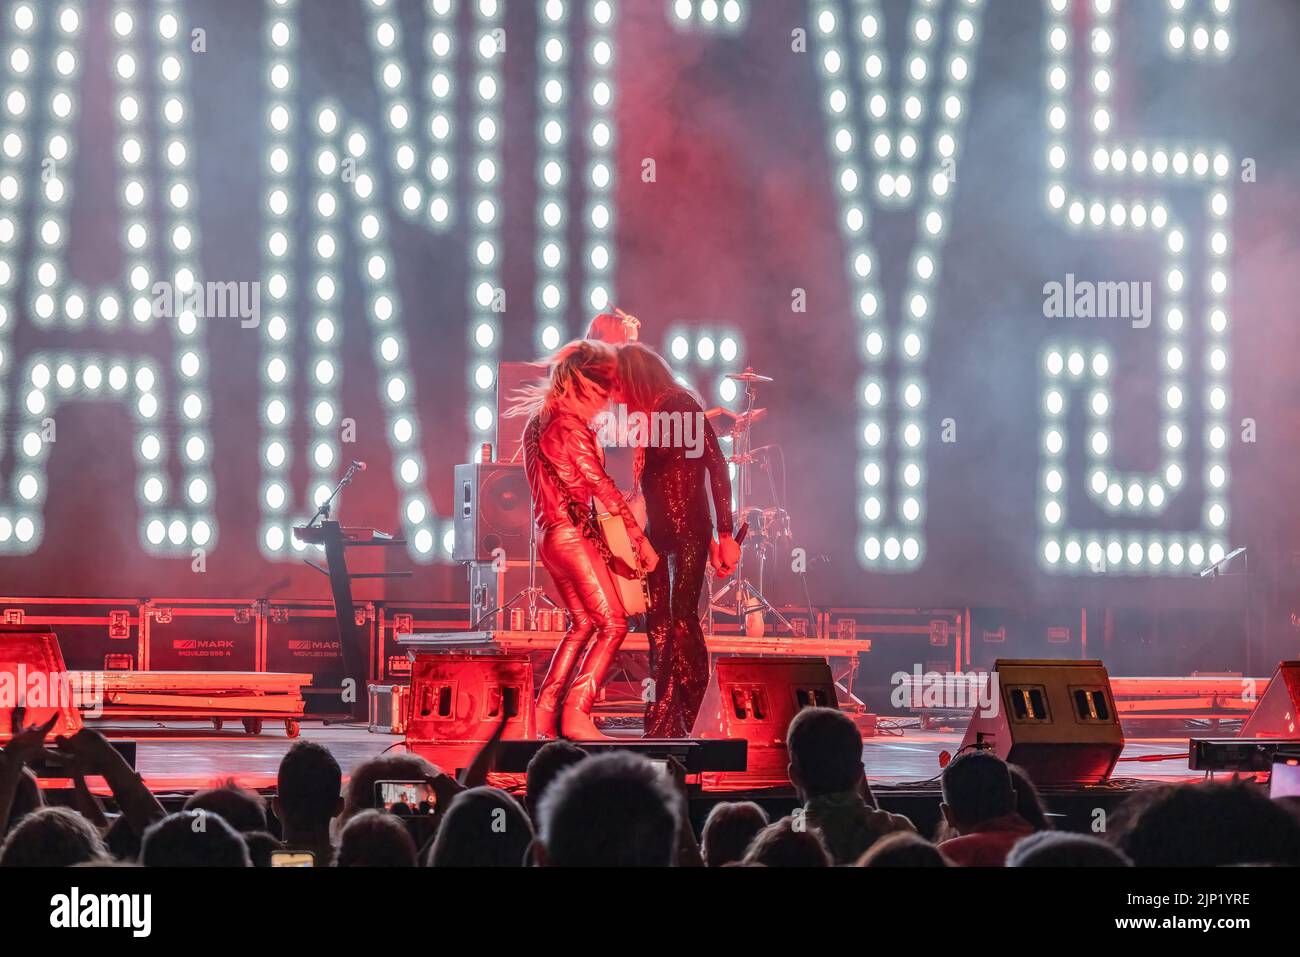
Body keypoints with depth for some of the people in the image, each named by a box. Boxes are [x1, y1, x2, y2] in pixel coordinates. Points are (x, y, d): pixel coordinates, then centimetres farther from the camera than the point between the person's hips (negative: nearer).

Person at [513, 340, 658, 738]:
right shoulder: (570, 425, -15)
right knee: (613, 624, -6)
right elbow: (601, 486, -18)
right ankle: (576, 715, -14)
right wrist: (640, 538, -16)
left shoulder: (538, 420, 13)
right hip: (572, 535, -9)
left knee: (583, 624, 18)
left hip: (548, 536, 9)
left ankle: (545, 713, 13)